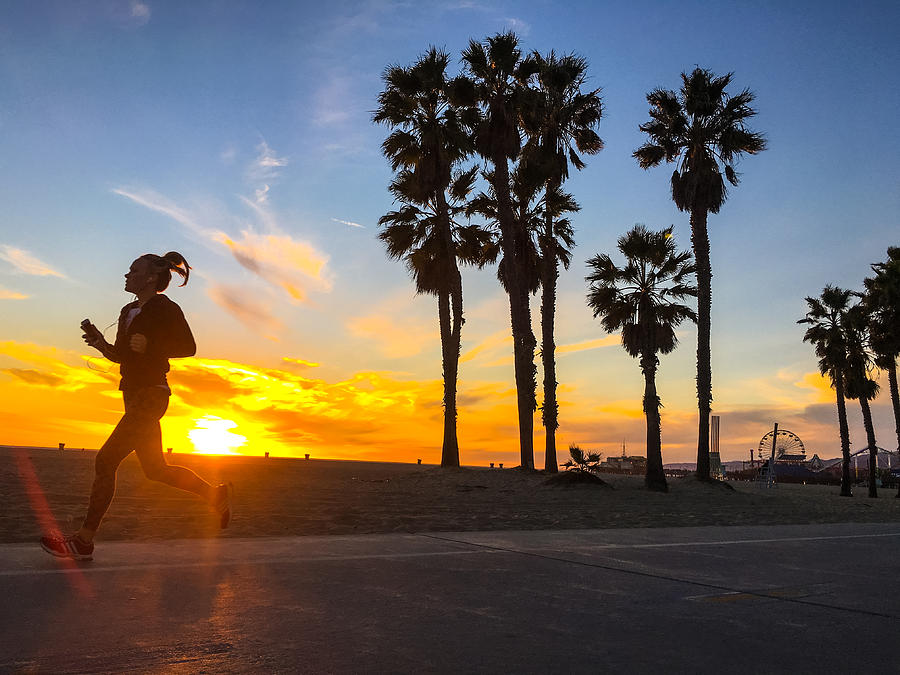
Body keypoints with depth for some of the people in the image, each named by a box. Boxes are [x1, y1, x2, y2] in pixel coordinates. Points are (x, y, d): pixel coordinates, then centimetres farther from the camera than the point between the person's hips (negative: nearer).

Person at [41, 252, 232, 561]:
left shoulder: (165, 308, -9)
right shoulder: (128, 312, 16)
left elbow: (188, 347, -11)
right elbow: (121, 355, 20)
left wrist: (150, 346, -20)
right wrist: (100, 342, 2)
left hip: (151, 395, -9)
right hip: (135, 396, 9)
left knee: (106, 461, -10)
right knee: (155, 469, 13)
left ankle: (83, 541, -2)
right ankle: (216, 494, 26)